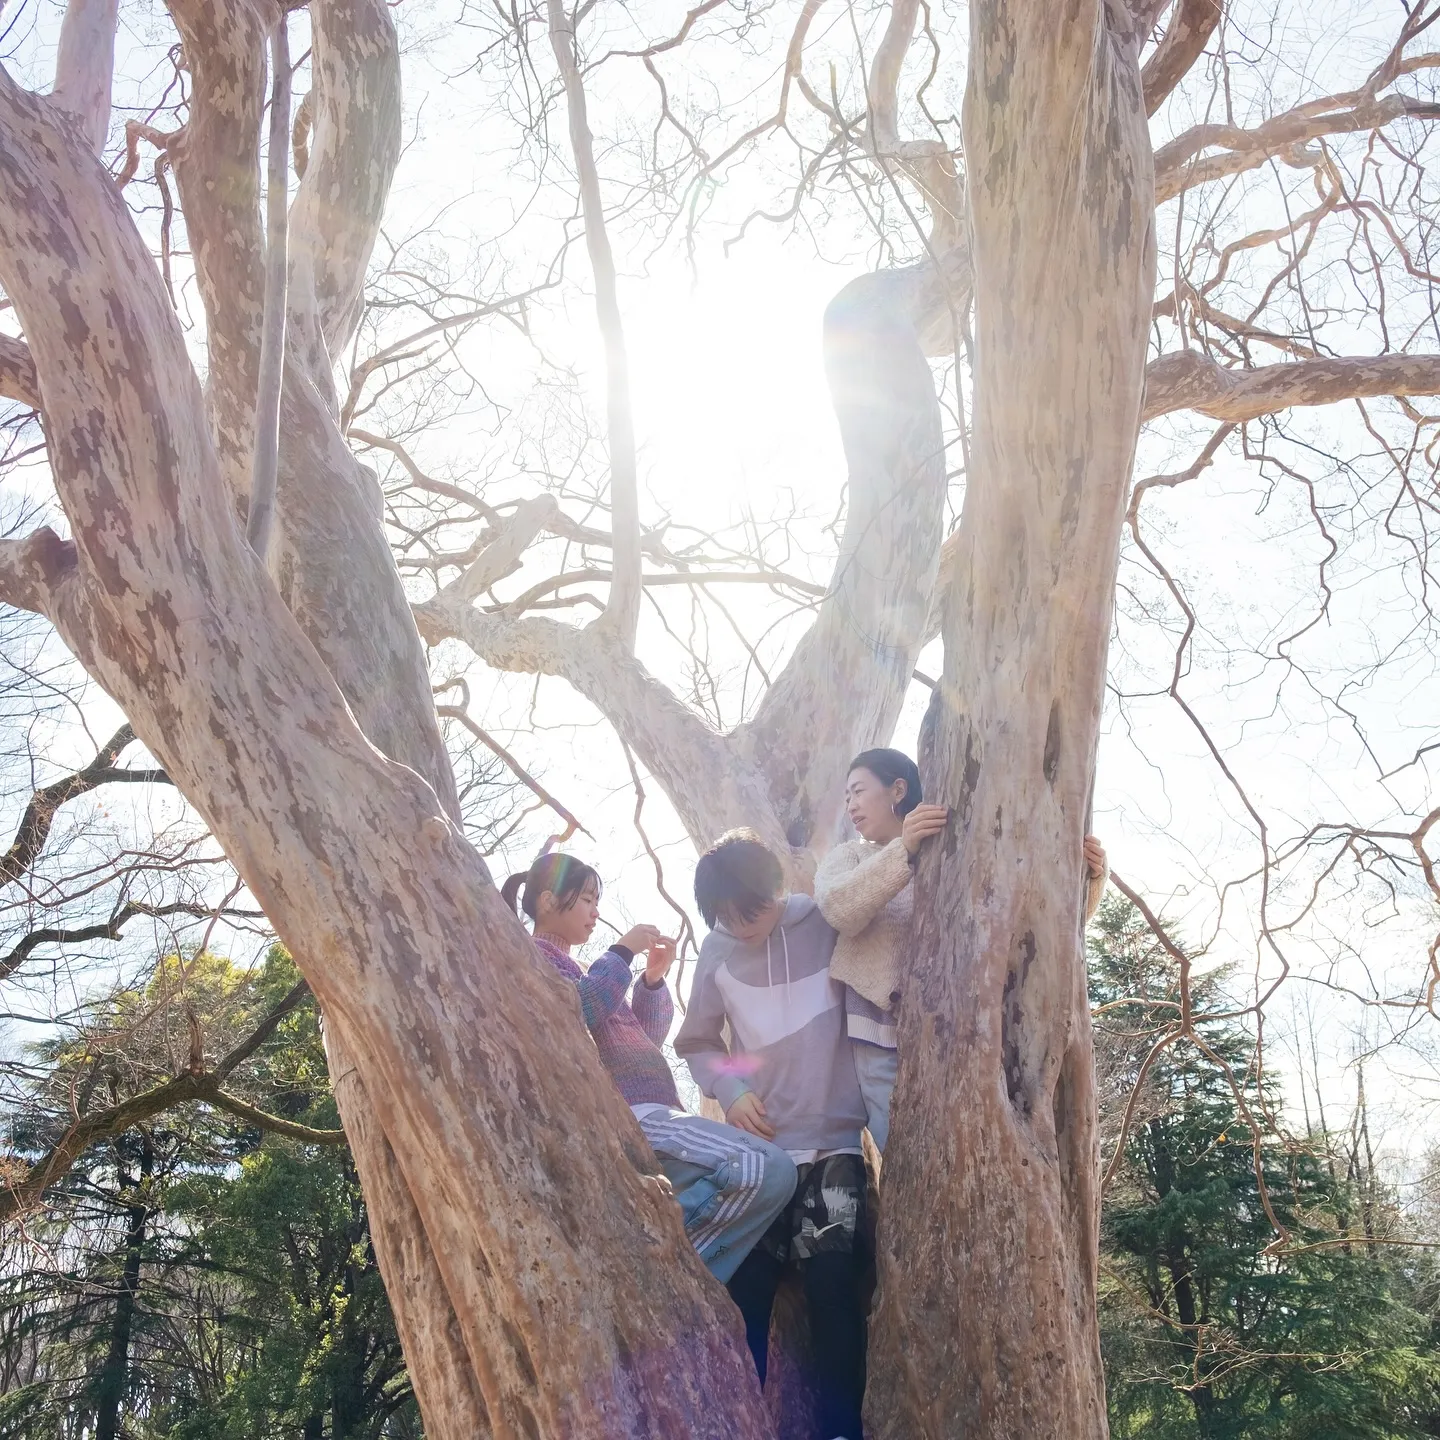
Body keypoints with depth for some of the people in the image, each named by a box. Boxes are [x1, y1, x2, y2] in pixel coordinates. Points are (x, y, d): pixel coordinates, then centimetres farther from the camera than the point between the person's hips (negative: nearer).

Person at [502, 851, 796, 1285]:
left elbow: (645, 1037, 27)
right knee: (770, 1169, -24)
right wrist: (622, 952, -8)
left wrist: (653, 978, 13)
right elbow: (577, 1012, -19)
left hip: (642, 1112, 11)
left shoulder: (564, 964, 30)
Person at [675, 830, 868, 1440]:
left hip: (833, 1145, -2)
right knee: (744, 1294, 3)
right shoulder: (717, 951, 1)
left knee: (834, 1292, -4)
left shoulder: (829, 926, -7)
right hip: (757, 1148, 2)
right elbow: (697, 1044, 11)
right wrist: (729, 1088, -6)